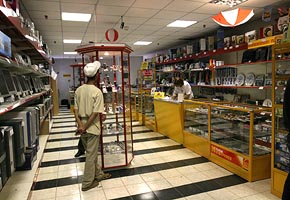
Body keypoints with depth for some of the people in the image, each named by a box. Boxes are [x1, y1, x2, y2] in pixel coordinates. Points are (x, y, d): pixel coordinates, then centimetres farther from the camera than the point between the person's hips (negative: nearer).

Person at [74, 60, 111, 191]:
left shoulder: (78, 90, 2)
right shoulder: (97, 92, -16)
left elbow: (76, 110, -1)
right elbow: (95, 113, -20)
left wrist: (80, 125, -7)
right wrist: (85, 127, -14)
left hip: (82, 127, 7)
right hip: (92, 128, -6)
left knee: (92, 153, 21)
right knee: (91, 155, 7)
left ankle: (98, 174, 38)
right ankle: (87, 183, 19)